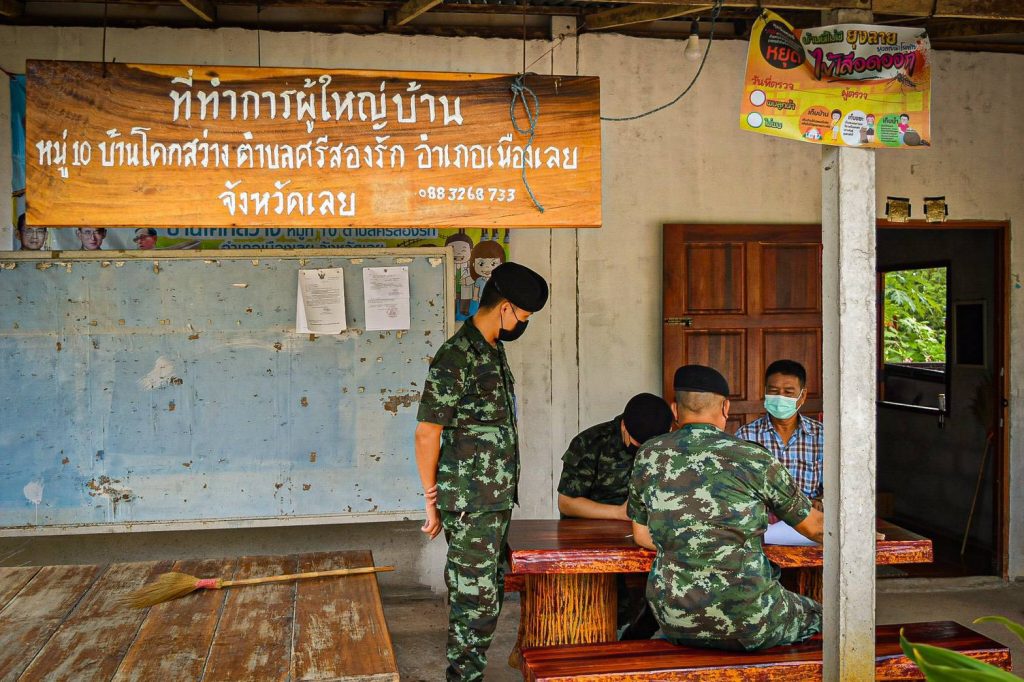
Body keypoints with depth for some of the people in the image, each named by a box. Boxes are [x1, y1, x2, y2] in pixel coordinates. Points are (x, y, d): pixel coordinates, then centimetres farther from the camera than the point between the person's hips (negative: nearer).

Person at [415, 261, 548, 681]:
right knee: (476, 601, -1)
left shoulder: (492, 350, 12)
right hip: (471, 505, -9)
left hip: (495, 500, 9)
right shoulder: (456, 358, -17)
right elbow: (427, 434, -15)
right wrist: (432, 502, -10)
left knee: (487, 594, 17)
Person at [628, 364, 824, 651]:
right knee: (817, 616, 26)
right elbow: (815, 528, 6)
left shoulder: (648, 455, 1)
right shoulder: (754, 458, -7)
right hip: (746, 627, -4)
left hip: (675, 626, 4)